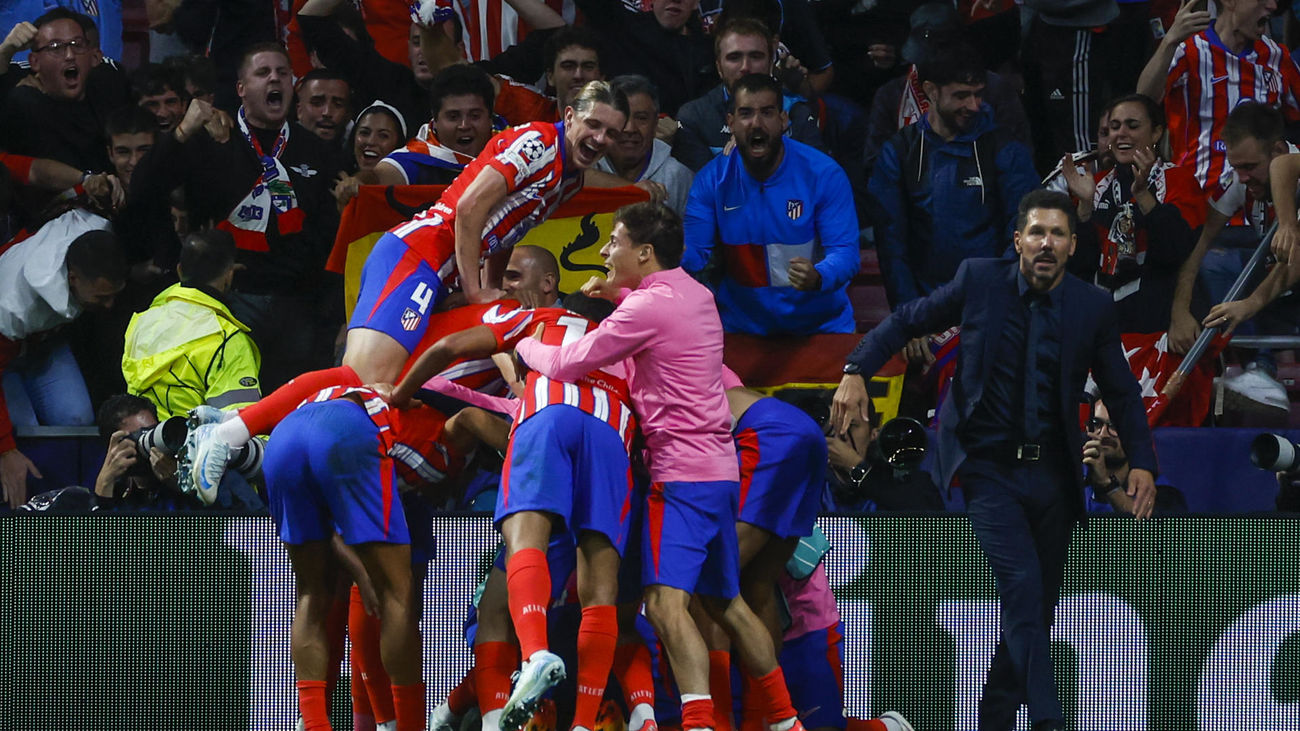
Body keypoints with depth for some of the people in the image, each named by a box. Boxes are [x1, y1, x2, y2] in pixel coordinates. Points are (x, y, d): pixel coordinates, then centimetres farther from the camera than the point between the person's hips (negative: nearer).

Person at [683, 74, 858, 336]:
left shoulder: (824, 175, -7)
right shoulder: (712, 179, 1)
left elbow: (845, 253, -13)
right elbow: (693, 255, -2)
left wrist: (817, 278, -36)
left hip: (819, 323, -1)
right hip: (741, 329, 1)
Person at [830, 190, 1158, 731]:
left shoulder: (1093, 308, 0)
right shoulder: (979, 282, -4)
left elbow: (1121, 392, 8)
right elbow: (906, 322, 7)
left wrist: (1141, 462, -4)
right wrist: (856, 371, -6)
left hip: (1052, 476, 3)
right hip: (989, 469, -3)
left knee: (1039, 607, 9)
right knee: (1022, 587, -20)